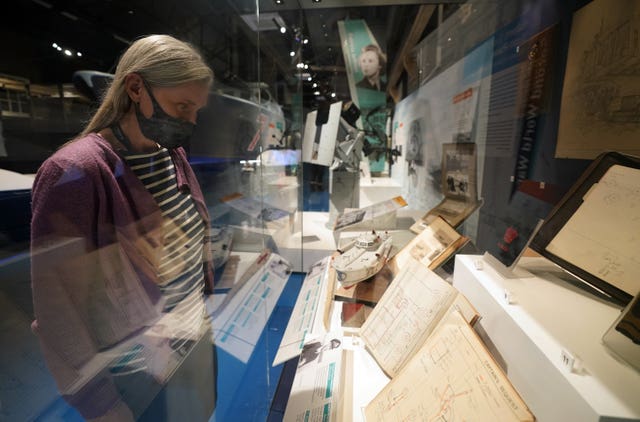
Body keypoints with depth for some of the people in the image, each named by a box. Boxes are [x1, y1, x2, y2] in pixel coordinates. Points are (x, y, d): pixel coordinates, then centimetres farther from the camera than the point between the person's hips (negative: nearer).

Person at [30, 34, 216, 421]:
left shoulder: (174, 153, -3)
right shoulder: (75, 173, -24)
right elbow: (60, 315, -19)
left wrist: (205, 312, 11)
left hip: (198, 343, 6)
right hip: (140, 376, -6)